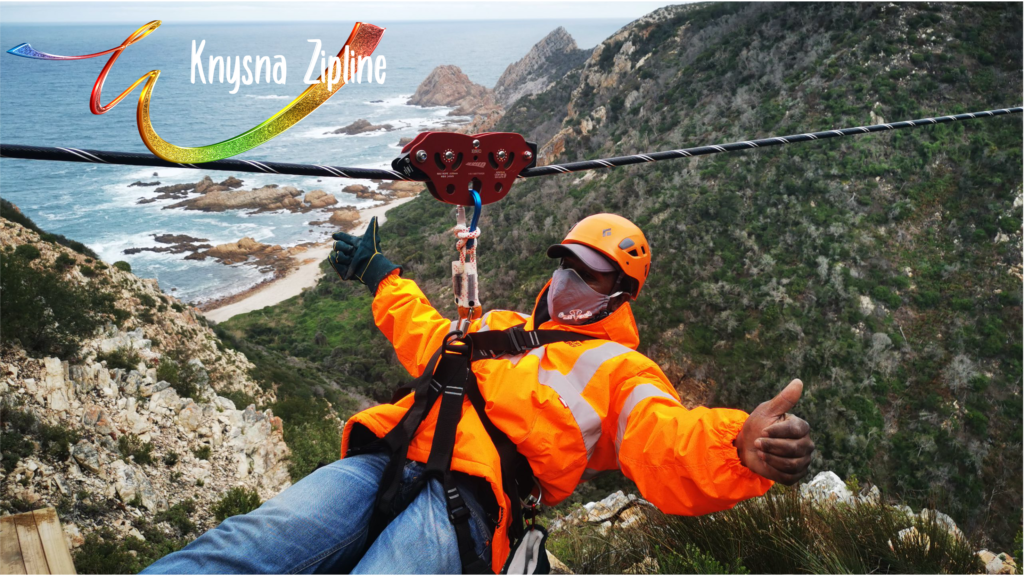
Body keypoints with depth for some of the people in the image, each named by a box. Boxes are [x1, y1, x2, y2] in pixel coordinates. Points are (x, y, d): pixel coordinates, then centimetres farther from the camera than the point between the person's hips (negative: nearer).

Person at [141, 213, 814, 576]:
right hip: (383, 462, 6)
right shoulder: (499, 326, 33)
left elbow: (670, 449, -6)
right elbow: (427, 336, 53)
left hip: (466, 497, -5)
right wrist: (381, 274, 63)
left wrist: (741, 447, -29)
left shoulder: (620, 371, 14)